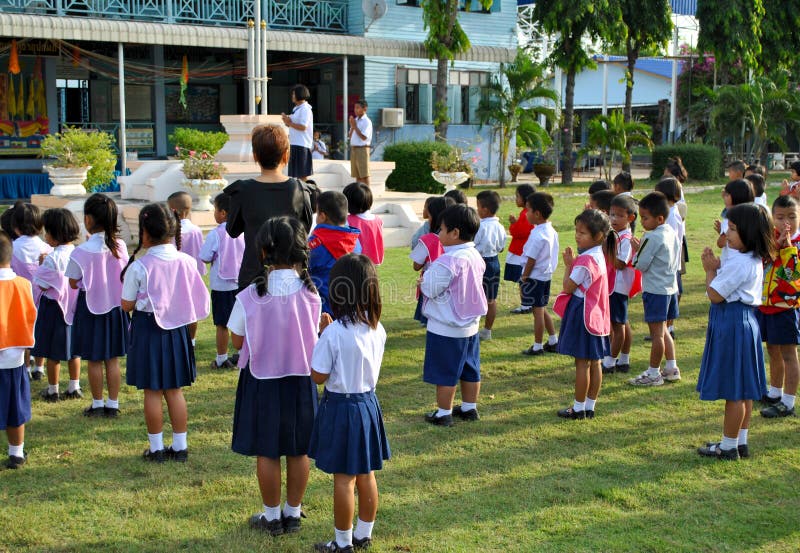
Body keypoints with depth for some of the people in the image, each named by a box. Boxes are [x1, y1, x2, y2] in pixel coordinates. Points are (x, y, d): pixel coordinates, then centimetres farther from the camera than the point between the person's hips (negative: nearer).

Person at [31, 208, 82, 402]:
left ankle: (52, 390, 15)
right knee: (73, 347, 16)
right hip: (73, 305, 7)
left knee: (53, 352, 5)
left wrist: (41, 263, -4)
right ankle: (74, 387, 22)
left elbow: (40, 283, -17)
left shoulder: (53, 258, -21)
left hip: (54, 307, -6)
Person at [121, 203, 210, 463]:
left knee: (152, 391, 6)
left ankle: (156, 448, 14)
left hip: (148, 328, -4)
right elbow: (196, 299, 4)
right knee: (175, 390, 13)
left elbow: (127, 305, -9)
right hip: (176, 328, 4)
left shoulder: (139, 267, -15)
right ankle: (179, 446, 18)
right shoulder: (186, 262, -5)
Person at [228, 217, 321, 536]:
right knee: (298, 450, 15)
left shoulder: (251, 296, -17)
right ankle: (293, 513, 27)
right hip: (301, 378, 2)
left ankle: (272, 517, 23)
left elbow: (238, 341, -7)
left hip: (263, 379, -2)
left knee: (267, 452, 12)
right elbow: (313, 335, 1)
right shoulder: (311, 294, -11)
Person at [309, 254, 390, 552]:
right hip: (368, 402, 6)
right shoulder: (378, 329, -4)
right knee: (366, 474, 17)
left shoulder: (334, 333, -21)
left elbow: (319, 377, -14)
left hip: (340, 406, -6)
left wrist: (322, 335, -6)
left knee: (344, 478, 5)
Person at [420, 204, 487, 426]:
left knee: (444, 374, 4)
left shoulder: (447, 262, -25)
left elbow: (430, 290, -19)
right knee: (470, 369, 18)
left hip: (446, 328, -8)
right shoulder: (475, 256, 2)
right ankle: (469, 408, 30)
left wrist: (423, 280, 2)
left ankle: (444, 414, 13)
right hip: (470, 324, 8)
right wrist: (429, 278, 12)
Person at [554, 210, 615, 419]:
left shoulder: (585, 261, -22)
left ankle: (578, 408, 7)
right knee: (594, 363, 11)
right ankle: (590, 407, 19)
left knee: (582, 362, -1)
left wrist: (568, 264, -7)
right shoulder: (599, 256, 8)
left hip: (582, 314, -10)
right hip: (595, 314, 10)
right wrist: (573, 263, 6)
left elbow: (568, 287, -15)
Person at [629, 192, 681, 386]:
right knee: (663, 330, 19)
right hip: (670, 287, 9)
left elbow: (641, 264, -19)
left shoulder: (652, 237, -20)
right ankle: (672, 368, 23)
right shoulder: (673, 234, 7)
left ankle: (653, 373, 7)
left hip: (655, 290, -9)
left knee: (656, 333, -1)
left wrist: (636, 249, -1)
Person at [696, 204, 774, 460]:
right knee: (743, 388, 16)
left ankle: (729, 447, 9)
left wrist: (710, 270, -6)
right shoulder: (754, 261, 10)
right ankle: (741, 442, 25)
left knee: (733, 391, 0)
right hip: (745, 321, 11)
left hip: (732, 325, -11)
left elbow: (715, 295, -19)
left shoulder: (738, 264, -22)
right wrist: (717, 267, 0)